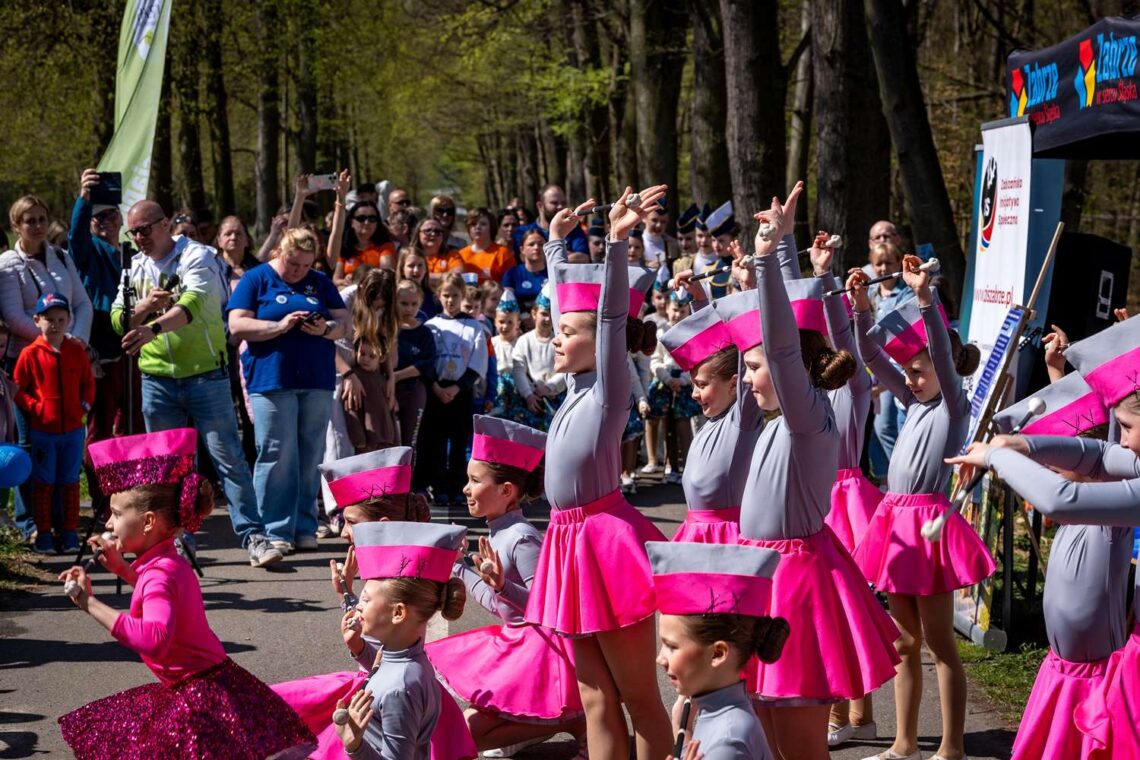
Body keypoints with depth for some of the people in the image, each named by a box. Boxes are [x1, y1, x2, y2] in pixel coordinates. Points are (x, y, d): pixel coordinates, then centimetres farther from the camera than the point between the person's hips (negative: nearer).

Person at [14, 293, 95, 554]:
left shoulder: (77, 351, 4)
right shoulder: (30, 354, -5)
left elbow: (88, 382, 13)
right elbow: (17, 389, -2)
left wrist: (85, 404, -2)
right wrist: (35, 407, -12)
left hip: (73, 428, 3)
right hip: (42, 431, -2)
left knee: (70, 481, 9)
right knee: (43, 483, 5)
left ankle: (70, 533, 17)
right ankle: (43, 534, 11)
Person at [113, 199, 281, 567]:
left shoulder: (197, 257, -8)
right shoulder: (134, 267, 11)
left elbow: (191, 305, -26)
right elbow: (118, 320, 7)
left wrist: (154, 327, -42)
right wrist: (143, 308, -14)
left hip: (205, 374, -5)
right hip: (157, 377, 5)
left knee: (229, 457, -6)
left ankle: (254, 536, -3)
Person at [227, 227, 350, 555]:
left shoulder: (320, 283, 15)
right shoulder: (256, 280, 3)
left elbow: (344, 322, 11)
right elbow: (237, 326, -5)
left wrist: (326, 329, -11)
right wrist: (280, 326, -15)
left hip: (317, 381, 4)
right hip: (271, 380, -4)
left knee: (310, 457, 5)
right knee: (276, 457, -7)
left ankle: (304, 528, 11)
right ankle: (276, 531, -3)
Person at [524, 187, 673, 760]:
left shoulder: (610, 386, -8)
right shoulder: (578, 385, 11)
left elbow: (613, 313, -21)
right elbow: (568, 299, 20)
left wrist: (618, 243, -28)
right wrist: (558, 243, 25)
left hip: (606, 539, -8)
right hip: (571, 540, 8)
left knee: (639, 699, -1)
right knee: (596, 702, 9)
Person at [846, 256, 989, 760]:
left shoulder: (953, 406, -4)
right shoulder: (915, 404, 15)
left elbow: (943, 353, -22)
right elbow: (872, 356, 14)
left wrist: (925, 298, -35)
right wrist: (860, 306, 1)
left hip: (930, 520, -8)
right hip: (897, 518, 8)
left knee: (939, 642, -4)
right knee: (904, 640, 12)